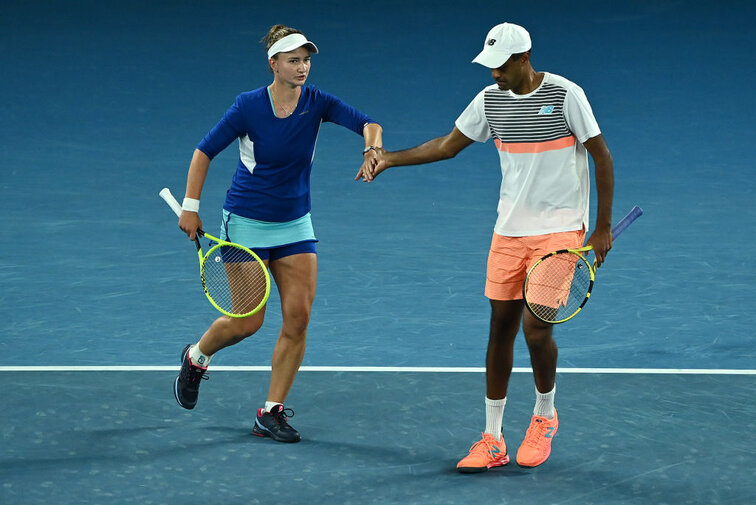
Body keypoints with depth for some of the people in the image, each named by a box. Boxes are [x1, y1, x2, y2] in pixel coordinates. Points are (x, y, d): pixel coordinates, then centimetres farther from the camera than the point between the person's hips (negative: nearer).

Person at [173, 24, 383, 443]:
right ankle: (196, 357, 30)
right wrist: (190, 207, -11)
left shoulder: (317, 103, -7)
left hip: (295, 224, 4)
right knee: (248, 321, -2)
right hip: (246, 223, -4)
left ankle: (271, 412, 4)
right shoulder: (248, 107, -14)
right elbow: (204, 152, -7)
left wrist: (372, 148, -40)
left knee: (298, 317, -6)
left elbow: (366, 124, -18)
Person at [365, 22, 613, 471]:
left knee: (536, 326, -13)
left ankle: (545, 416, 15)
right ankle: (492, 441, 10)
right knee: (501, 328, 3)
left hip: (560, 229, -5)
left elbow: (603, 158, -7)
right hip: (510, 231, 5)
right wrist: (389, 158, 3)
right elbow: (448, 145, 13)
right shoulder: (491, 99, 3)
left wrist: (603, 228, -8)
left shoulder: (566, 95, -12)